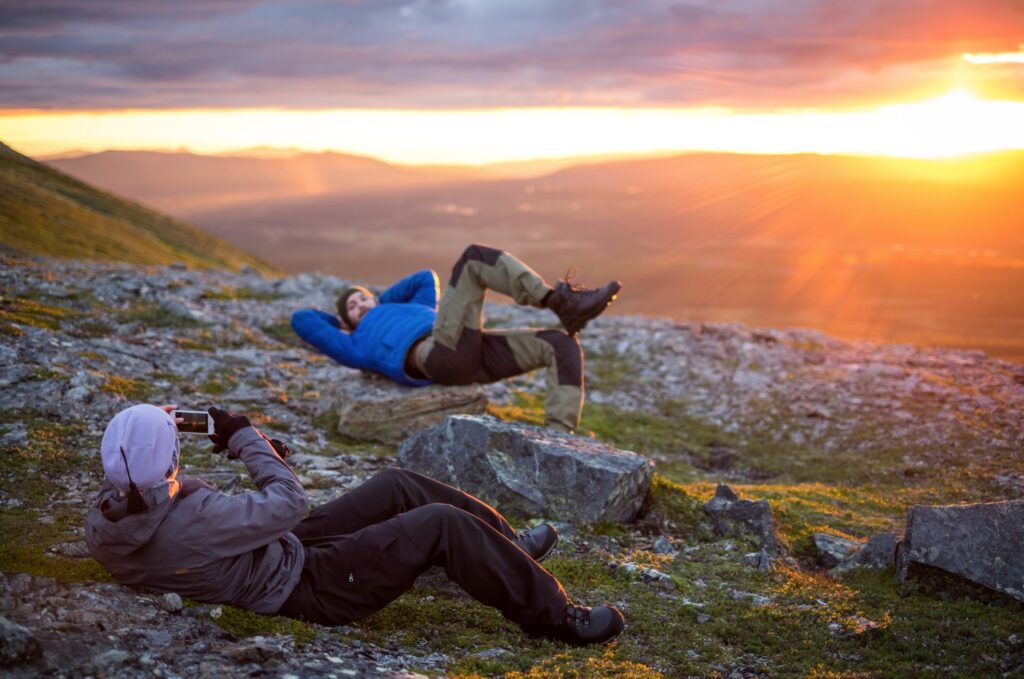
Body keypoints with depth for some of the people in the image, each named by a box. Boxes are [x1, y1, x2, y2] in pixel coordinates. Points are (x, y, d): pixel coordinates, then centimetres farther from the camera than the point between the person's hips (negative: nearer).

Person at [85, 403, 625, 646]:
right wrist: (245, 437, -8)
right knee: (443, 523, -10)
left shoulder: (103, 519, -11)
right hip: (311, 588, -10)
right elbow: (288, 503, -22)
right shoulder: (192, 523, -37)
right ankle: (555, 618, 6)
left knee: (398, 484, 14)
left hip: (286, 549, 10)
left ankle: (508, 547, 32)